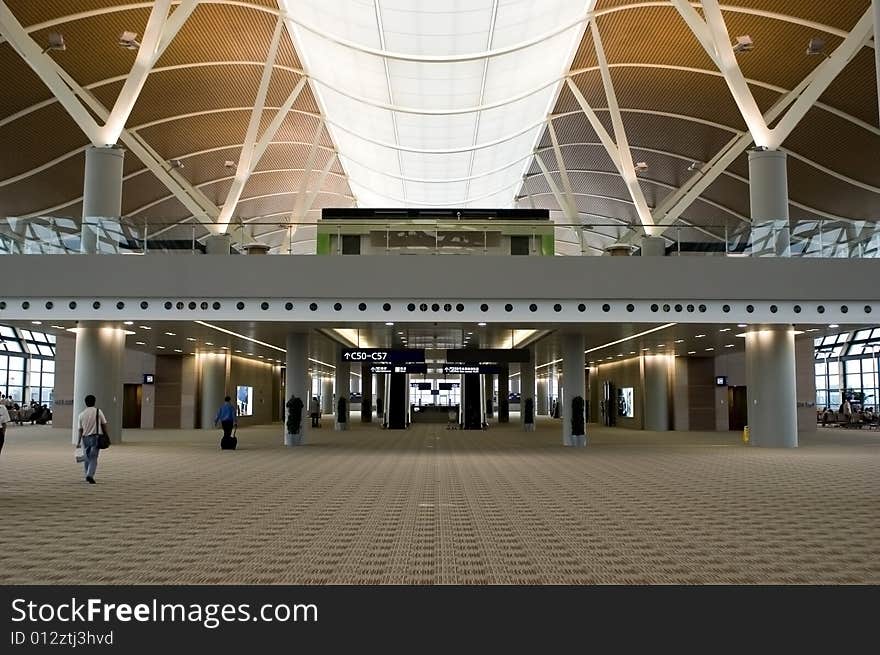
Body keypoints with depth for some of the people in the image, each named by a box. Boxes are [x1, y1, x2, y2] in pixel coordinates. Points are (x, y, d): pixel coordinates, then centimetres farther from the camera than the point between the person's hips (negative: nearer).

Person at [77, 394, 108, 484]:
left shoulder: (81, 414, 5)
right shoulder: (98, 412, -2)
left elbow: (80, 430, 5)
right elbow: (104, 425, -2)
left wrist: (78, 442, 10)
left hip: (85, 438, 3)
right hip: (95, 437, -3)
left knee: (86, 458, 17)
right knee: (93, 458, -2)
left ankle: (88, 476, 25)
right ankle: (90, 475, -17)